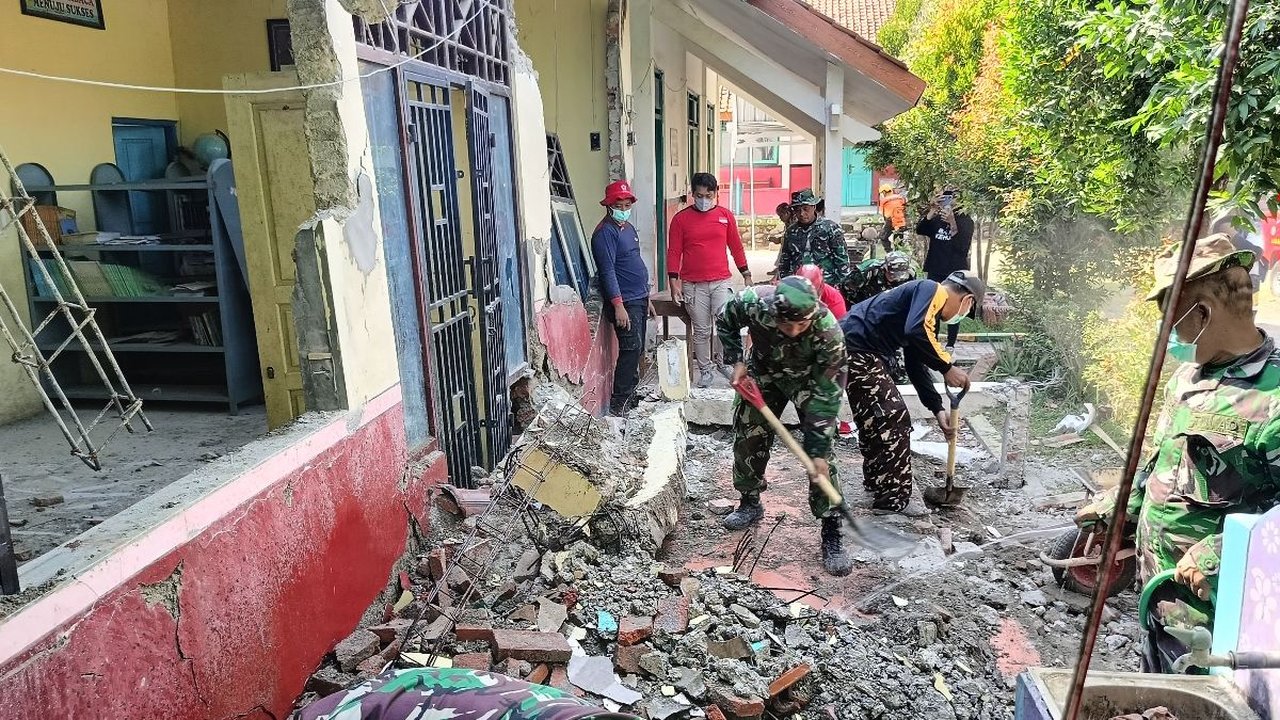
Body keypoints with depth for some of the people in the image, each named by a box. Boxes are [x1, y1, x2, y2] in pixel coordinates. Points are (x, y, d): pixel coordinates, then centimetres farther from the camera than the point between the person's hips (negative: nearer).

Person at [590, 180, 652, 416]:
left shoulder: (629, 228, 17)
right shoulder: (605, 233, -13)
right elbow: (607, 271, -20)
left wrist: (646, 298, 23)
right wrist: (618, 305, -25)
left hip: (639, 299, 9)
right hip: (624, 302, -9)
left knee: (636, 350, 12)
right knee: (631, 349, -13)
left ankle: (631, 394, 22)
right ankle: (619, 403, -8)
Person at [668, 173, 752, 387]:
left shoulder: (726, 215, 5)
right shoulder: (681, 218, 1)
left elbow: (736, 247, 12)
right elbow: (674, 252, 1)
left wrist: (746, 275, 12)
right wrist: (674, 282, -5)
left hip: (721, 282, 1)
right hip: (693, 285, -1)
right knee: (701, 331, 7)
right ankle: (705, 370, 19)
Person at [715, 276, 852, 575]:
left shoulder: (828, 332, -39)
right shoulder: (753, 302, -35)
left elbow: (827, 395, -31)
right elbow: (725, 322, -9)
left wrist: (818, 452, -29)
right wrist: (736, 361, -18)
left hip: (810, 378, -3)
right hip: (763, 371, 3)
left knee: (821, 452, -13)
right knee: (747, 437, 9)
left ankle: (832, 533, -3)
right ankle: (750, 503, 33)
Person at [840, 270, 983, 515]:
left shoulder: (930, 306, 23)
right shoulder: (932, 290, -6)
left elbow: (916, 366, 24)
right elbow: (916, 332, -26)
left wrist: (938, 410, 21)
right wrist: (947, 368, -16)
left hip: (851, 350, 10)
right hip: (857, 352, -10)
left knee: (874, 419, 24)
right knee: (894, 420, -3)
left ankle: (876, 480, 39)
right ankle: (893, 499, 5)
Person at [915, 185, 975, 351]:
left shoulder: (965, 220, -3)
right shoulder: (936, 219, 9)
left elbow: (962, 245, -16)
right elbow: (919, 230, -8)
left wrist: (952, 223, -25)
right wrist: (932, 211, -18)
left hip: (955, 272, -4)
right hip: (935, 271, 4)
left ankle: (951, 344, 8)